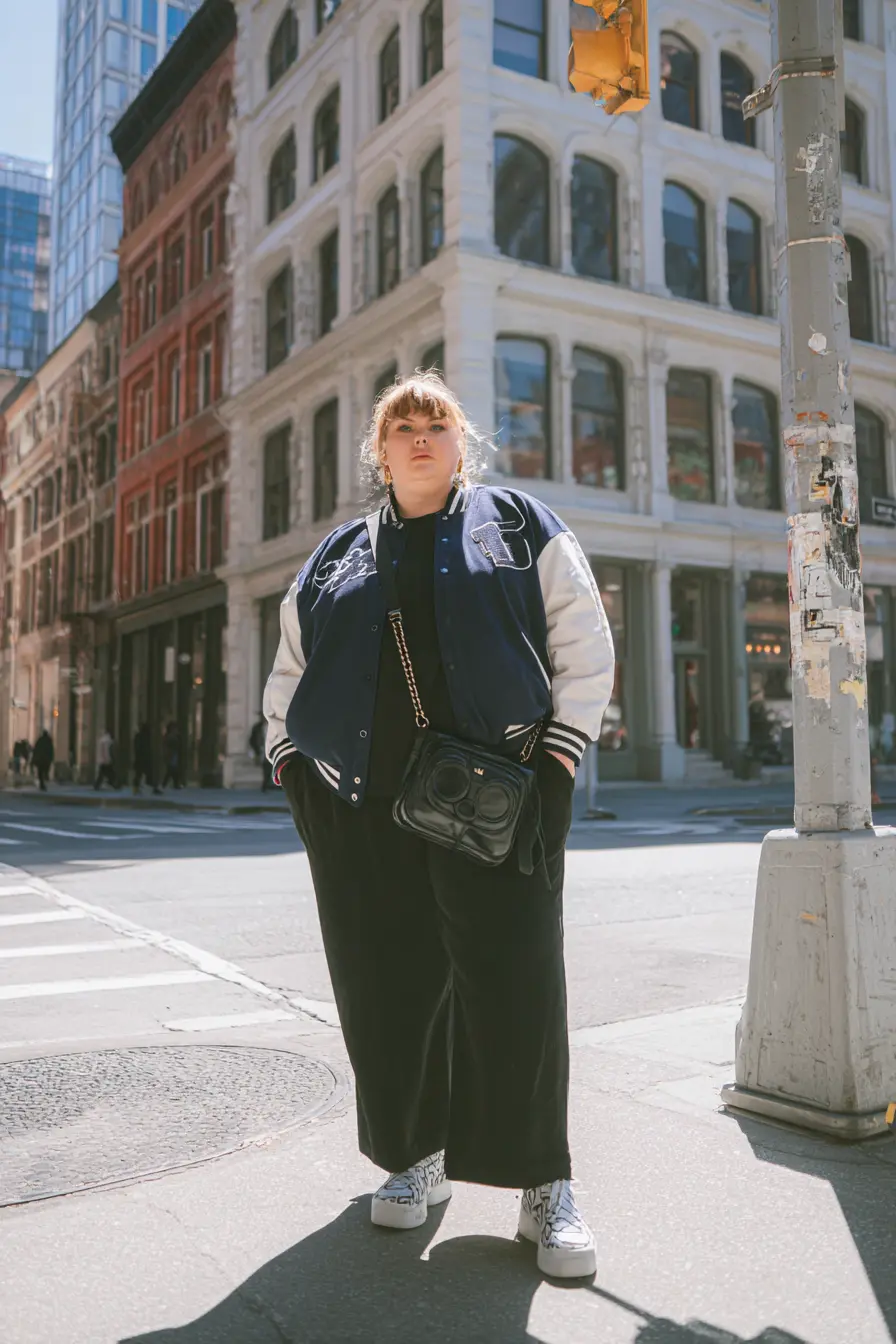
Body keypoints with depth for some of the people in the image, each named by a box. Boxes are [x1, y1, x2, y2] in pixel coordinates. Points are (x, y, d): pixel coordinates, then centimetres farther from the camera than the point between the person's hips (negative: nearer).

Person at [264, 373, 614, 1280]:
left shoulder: (519, 525, 11)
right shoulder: (337, 556, 19)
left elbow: (585, 645, 5)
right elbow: (289, 671, 23)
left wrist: (560, 752, -5)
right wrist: (289, 761, 10)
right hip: (360, 807, 3)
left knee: (515, 981, -4)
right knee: (384, 984, 6)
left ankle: (543, 1183, 12)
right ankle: (416, 1153, 27)